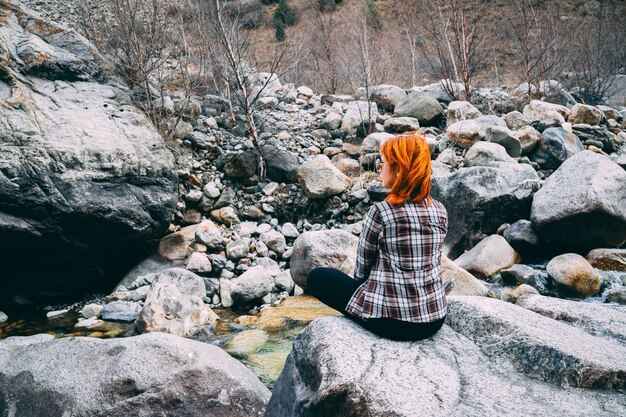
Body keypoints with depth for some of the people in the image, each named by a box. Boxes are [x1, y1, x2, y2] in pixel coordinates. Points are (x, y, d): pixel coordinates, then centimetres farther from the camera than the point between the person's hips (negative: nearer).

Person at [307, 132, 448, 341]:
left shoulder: (381, 212, -16)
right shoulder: (440, 211, -1)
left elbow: (362, 269, -4)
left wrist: (360, 280, 19)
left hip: (391, 322, -6)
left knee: (316, 277, 12)